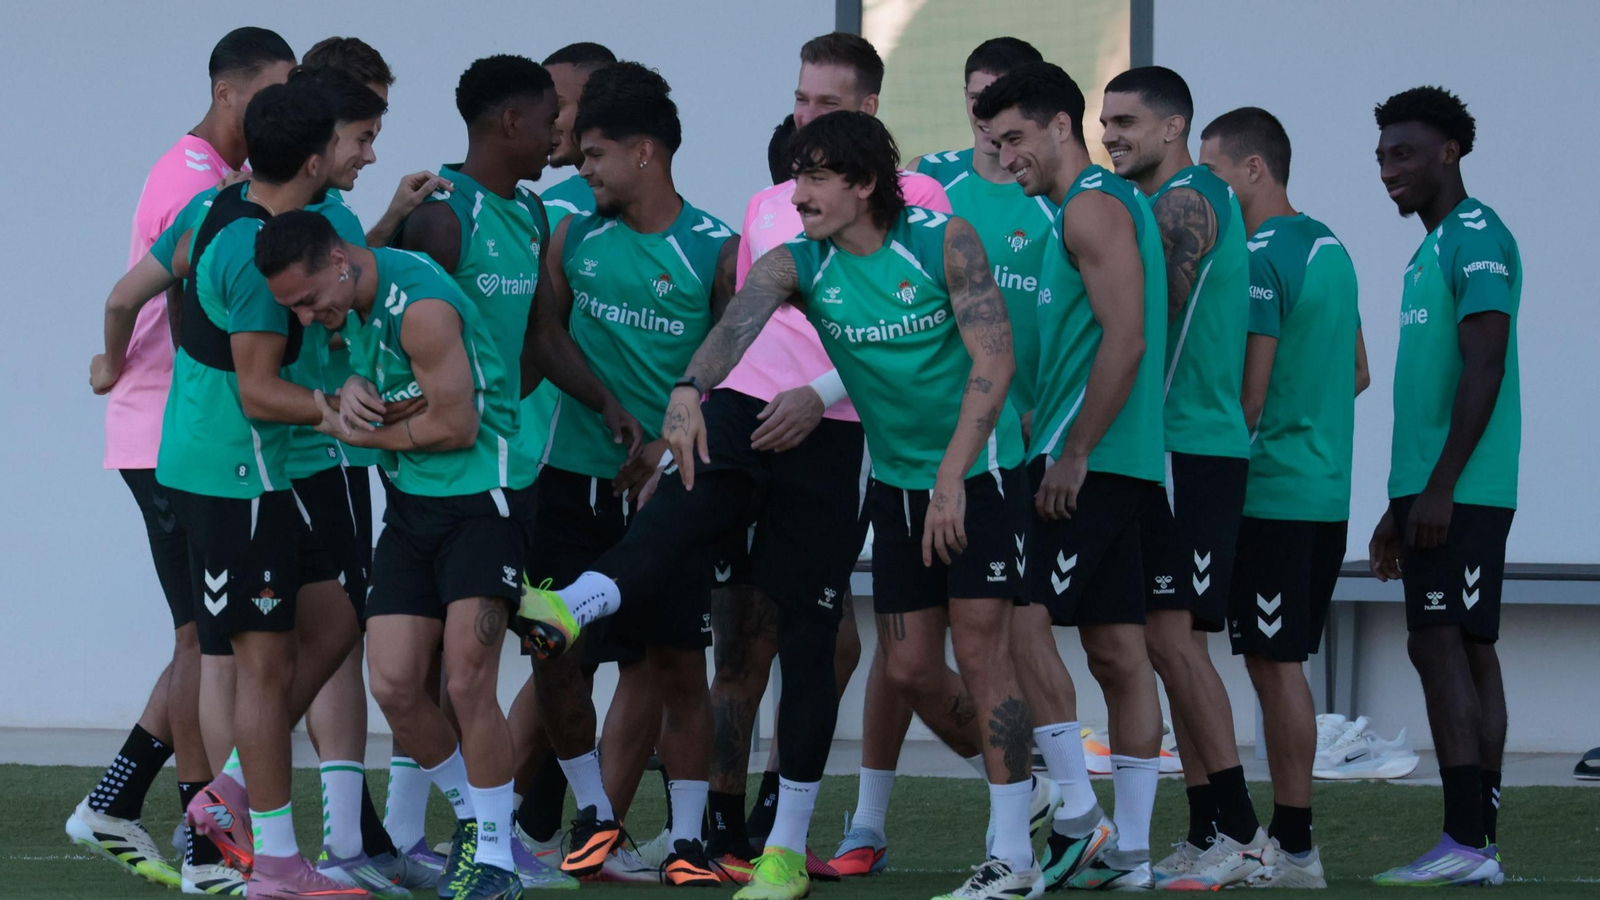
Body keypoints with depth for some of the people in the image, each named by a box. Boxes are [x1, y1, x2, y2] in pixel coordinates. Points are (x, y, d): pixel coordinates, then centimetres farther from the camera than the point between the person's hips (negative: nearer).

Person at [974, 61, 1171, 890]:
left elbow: (1126, 339, -20)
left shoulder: (1095, 206, -11)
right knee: (1117, 654, 8)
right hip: (1116, 465, 10)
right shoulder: (1094, 206, 20)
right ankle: (1128, 852, 8)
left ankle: (1079, 817, -10)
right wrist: (1050, 439, 18)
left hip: (1090, 463, -10)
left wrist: (1074, 456, -19)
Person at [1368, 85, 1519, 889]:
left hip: (1461, 492, -10)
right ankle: (1479, 842, 6)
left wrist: (1439, 488, -23)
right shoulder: (1431, 251, 21)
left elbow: (1484, 369, -18)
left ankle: (1466, 843, -18)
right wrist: (1400, 507, 24)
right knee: (1467, 651, 7)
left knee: (1441, 645, -14)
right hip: (1431, 492, 10)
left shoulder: (1476, 239, -10)